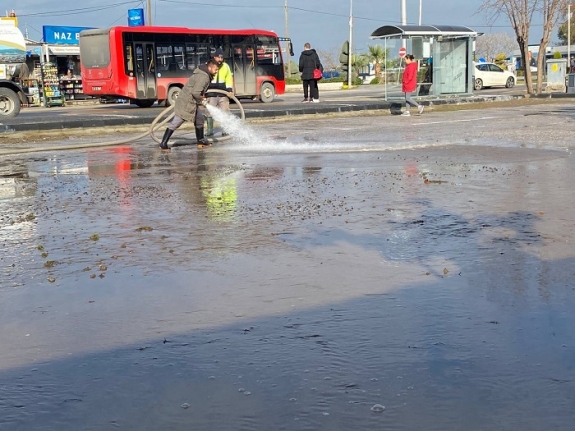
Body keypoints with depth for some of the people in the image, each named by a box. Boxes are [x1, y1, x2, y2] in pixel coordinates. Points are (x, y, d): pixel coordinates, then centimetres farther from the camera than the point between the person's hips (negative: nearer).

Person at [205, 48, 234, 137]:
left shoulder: (226, 66, 6)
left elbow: (229, 79, 9)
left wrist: (230, 90, -2)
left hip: (223, 94, 2)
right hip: (211, 94, -2)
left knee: (225, 113, 2)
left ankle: (225, 131, 9)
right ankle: (210, 131, 10)